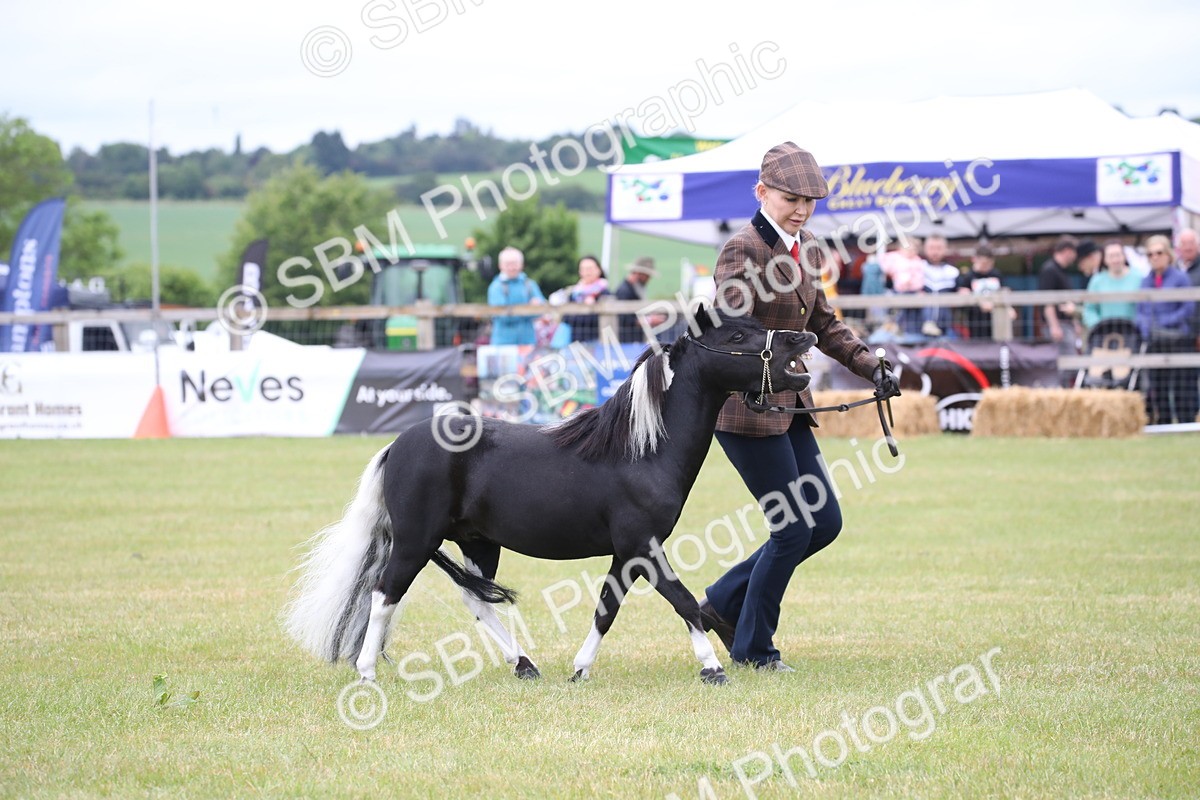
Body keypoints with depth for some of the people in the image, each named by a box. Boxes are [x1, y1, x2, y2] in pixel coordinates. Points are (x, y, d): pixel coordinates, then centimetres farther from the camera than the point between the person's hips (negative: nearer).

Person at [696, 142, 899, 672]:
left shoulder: (805, 250, 11)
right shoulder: (743, 250, -15)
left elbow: (823, 325, 22)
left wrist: (871, 367, 12)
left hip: (790, 406, 9)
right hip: (745, 407, -9)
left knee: (825, 522, 9)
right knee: (794, 529, -5)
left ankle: (723, 603, 21)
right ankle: (752, 648, 11)